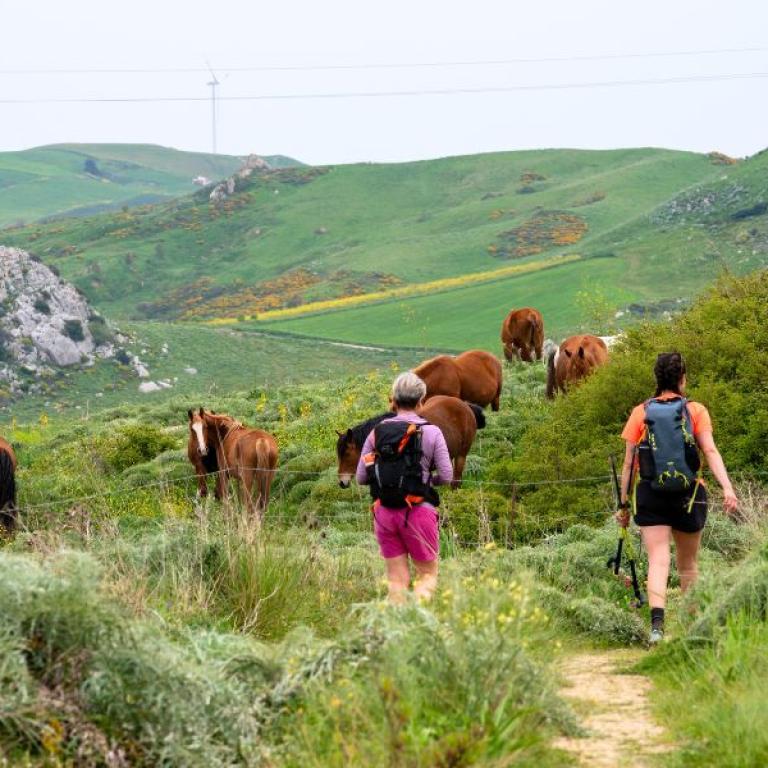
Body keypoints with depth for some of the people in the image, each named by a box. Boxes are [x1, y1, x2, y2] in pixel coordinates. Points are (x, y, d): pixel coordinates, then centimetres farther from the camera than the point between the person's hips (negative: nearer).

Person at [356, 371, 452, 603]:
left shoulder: (377, 432, 2)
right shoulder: (432, 432, -5)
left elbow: (361, 477, 2)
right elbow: (446, 476, -6)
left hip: (384, 512, 3)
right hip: (418, 511, -3)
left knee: (397, 579, 12)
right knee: (428, 574, 8)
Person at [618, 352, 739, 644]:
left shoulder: (641, 412, 5)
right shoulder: (696, 411, 3)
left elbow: (628, 462, 4)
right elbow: (710, 451, -10)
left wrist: (623, 504, 8)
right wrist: (727, 488, -16)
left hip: (650, 494, 0)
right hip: (688, 495, 0)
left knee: (658, 560, -7)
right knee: (688, 563, 15)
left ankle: (657, 623, -26)